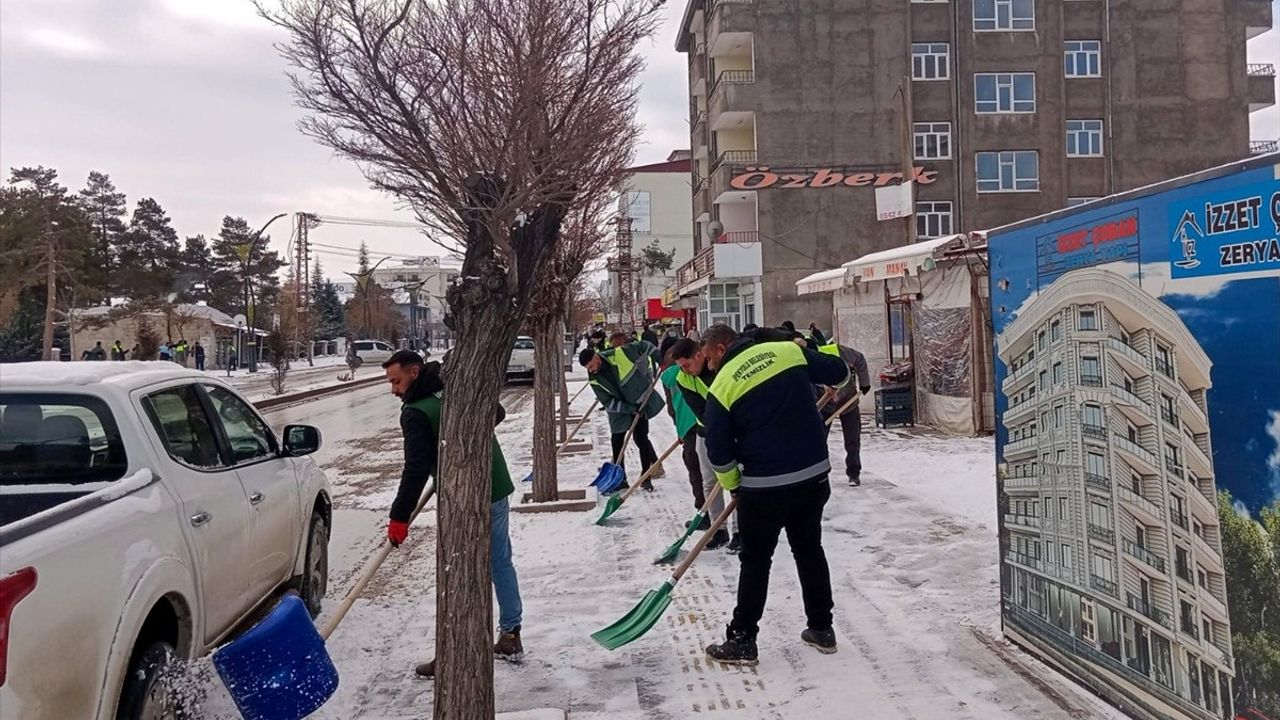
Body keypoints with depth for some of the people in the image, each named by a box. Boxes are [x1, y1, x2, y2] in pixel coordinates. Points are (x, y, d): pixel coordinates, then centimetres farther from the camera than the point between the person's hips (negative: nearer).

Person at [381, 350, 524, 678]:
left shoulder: (416, 413, -14)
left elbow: (416, 470, -18)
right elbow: (497, 413, 22)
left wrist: (399, 517, -12)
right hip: (497, 490, 8)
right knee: (501, 563, 17)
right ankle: (511, 639, 28)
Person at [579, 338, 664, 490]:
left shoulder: (620, 354, -23)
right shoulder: (595, 380, -13)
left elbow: (644, 347, -8)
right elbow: (608, 403, -14)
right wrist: (631, 409, -23)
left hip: (641, 402, -3)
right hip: (619, 411, 3)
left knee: (640, 438, -6)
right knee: (616, 441, 3)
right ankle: (620, 479, 14)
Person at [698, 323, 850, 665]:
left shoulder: (722, 386, -6)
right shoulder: (789, 350, 1)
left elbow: (719, 450, -4)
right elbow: (840, 372, 8)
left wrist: (733, 484, 13)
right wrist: (815, 368, 30)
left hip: (765, 486, -4)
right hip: (814, 474, 4)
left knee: (756, 560, 10)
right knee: (810, 550, 20)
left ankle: (742, 641, 16)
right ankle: (822, 628, 30)